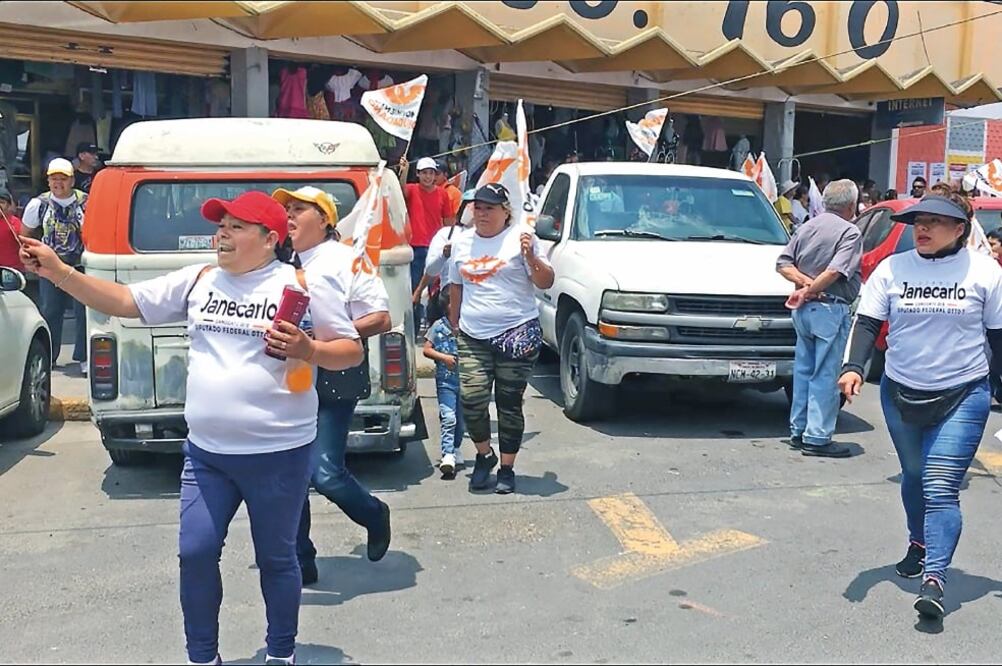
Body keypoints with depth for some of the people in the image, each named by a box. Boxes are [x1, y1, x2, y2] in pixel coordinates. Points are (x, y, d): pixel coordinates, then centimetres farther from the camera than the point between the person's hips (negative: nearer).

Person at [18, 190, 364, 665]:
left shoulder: (304, 284, -7)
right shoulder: (198, 281, 6)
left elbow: (351, 352, -5)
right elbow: (125, 301, 7)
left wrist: (307, 349, -23)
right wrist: (57, 271, -1)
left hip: (278, 454, -4)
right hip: (205, 452, 5)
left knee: (275, 558, 10)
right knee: (195, 553, 7)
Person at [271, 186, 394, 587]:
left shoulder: (345, 260, -3)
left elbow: (381, 319, -9)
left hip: (332, 382, -6)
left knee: (325, 473, -11)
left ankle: (375, 516, 20)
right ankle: (301, 562, 19)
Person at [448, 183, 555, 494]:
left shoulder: (521, 237, -1)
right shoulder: (462, 242, 12)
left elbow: (546, 283, -3)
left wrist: (531, 257, -18)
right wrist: (454, 324, 20)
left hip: (517, 333, -3)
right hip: (473, 337, 3)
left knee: (509, 404, 3)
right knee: (471, 399, -9)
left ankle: (507, 468, 17)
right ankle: (484, 455, 16)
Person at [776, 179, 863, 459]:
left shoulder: (808, 226, 11)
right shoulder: (849, 232, -10)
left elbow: (783, 264, 7)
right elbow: (836, 270, -23)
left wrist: (805, 281, -4)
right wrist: (809, 290, -13)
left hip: (804, 309, 7)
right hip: (831, 310, -7)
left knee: (803, 370, 15)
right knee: (825, 375, -2)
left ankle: (798, 430, 21)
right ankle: (817, 438, -1)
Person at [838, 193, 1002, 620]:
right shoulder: (892, 268, 0)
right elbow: (868, 322, -2)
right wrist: (854, 366, -18)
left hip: (963, 396, -3)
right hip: (901, 393, 3)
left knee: (940, 487, -13)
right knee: (914, 477, 18)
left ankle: (934, 578, -15)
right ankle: (919, 545, 42)